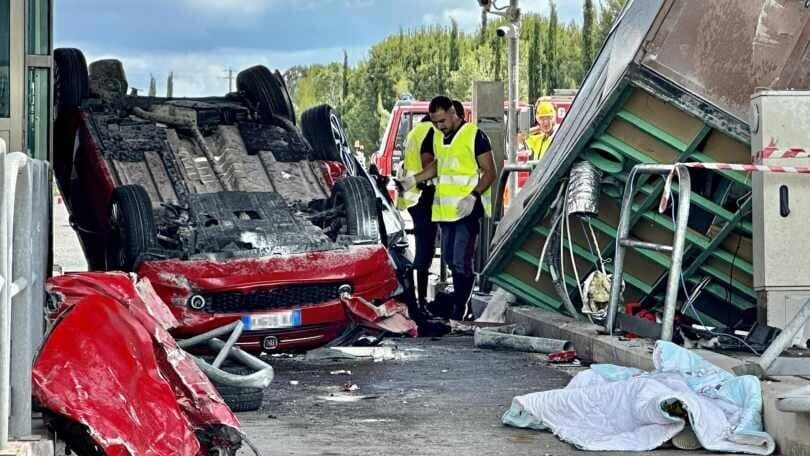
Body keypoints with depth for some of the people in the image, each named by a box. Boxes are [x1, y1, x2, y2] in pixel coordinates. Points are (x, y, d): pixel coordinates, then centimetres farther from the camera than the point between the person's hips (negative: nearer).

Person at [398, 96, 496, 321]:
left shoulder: (474, 136, -7)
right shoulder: (436, 137, 14)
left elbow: (490, 172, -7)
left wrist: (473, 196, -21)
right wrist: (412, 181, 11)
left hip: (468, 209, -8)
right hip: (444, 209, 8)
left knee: (461, 261, -12)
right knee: (450, 260, 12)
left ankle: (459, 310, -11)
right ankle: (461, 300, 23)